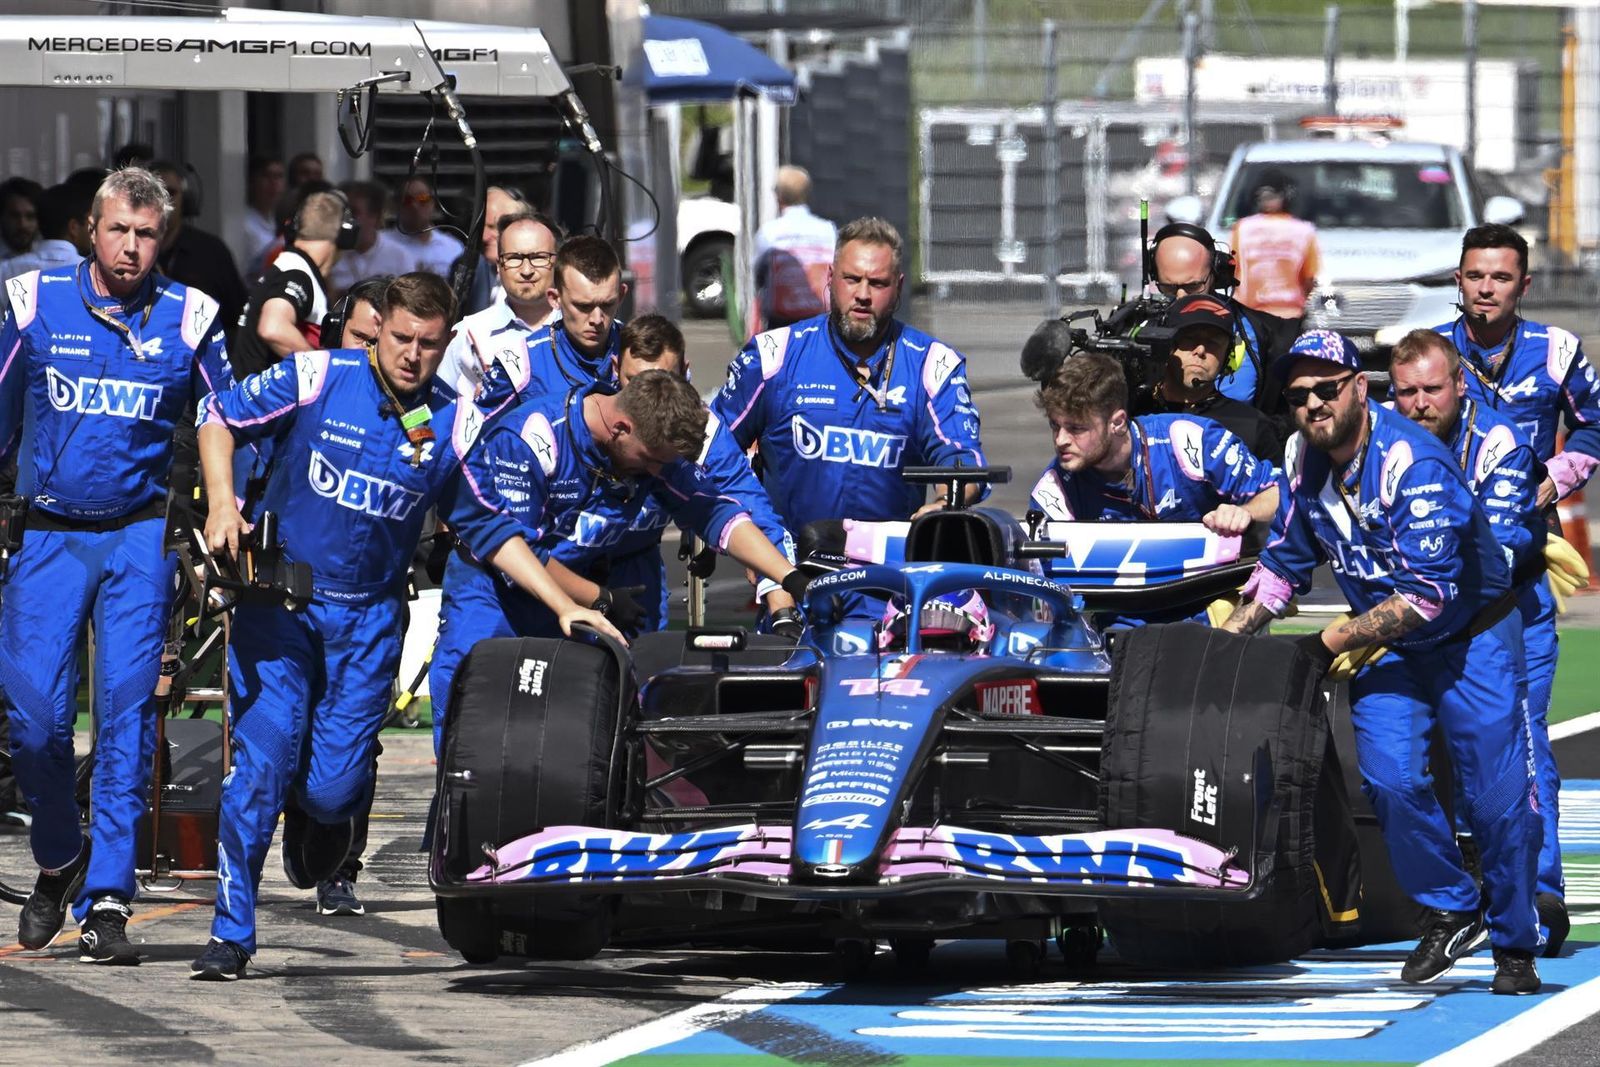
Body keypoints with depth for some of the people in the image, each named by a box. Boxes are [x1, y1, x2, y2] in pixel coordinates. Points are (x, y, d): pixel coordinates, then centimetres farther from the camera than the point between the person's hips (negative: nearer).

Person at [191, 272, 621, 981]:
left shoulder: (454, 426, -1)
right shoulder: (316, 379, -8)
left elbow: (491, 532, 7)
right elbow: (221, 418, 3)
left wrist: (563, 605, 0)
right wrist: (222, 505, -11)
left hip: (368, 617, 2)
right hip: (277, 596, -2)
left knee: (332, 789, -5)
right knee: (262, 758, -13)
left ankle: (316, 812, 35)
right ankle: (231, 933, -4)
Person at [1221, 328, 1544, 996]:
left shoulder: (1411, 461, -28)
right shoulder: (1303, 460, -5)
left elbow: (1426, 595, -31)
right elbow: (1284, 563, 9)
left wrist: (1330, 643, -28)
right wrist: (1223, 639, 0)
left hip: (1473, 638, -5)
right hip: (1386, 648, 5)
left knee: (1497, 797, -7)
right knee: (1390, 779, -15)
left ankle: (1516, 946, 10)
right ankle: (1451, 913, 4)